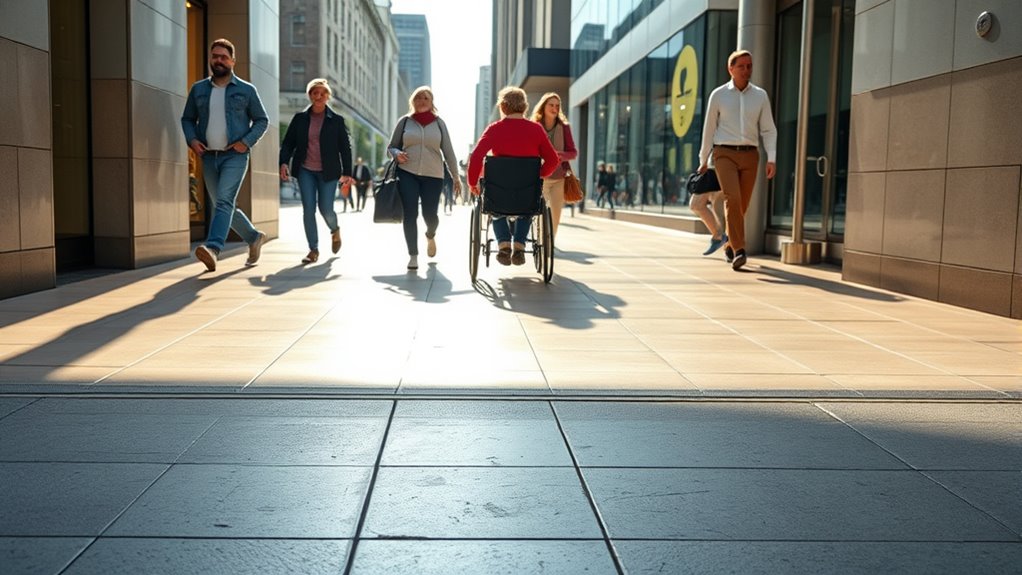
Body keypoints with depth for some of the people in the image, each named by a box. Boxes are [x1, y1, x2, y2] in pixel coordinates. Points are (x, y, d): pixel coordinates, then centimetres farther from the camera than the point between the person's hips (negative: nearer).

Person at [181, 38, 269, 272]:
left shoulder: (246, 90, 1)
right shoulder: (198, 89, 9)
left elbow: (262, 120, 5)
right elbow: (187, 118, 16)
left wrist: (247, 141, -9)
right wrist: (191, 139, -3)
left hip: (234, 156, -5)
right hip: (209, 156, 5)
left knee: (224, 201, -22)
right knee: (224, 206, 12)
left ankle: (213, 248, -36)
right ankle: (254, 237, 32)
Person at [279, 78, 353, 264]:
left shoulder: (336, 120, 1)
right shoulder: (300, 118, 5)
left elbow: (345, 147, 2)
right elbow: (288, 142, 6)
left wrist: (347, 172, -4)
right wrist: (284, 162, -10)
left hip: (328, 172, -1)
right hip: (305, 170, 2)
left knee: (325, 209, -4)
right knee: (308, 209, -5)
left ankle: (335, 231, 31)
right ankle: (313, 250, 2)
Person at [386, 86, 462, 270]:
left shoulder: (438, 123, 7)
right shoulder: (405, 121, 7)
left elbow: (448, 151, 8)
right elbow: (391, 146, 13)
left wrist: (455, 176, 6)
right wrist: (397, 154, -10)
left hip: (433, 175, 0)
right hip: (407, 174, 0)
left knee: (430, 215, -1)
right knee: (410, 214, -7)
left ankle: (430, 236, 35)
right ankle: (413, 255, 1)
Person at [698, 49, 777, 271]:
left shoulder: (760, 95, 8)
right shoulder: (718, 95, 4)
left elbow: (768, 130, 6)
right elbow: (709, 128, 10)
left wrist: (771, 159, -6)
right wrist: (703, 160, 12)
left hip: (750, 154, 3)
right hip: (725, 153, -2)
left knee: (742, 205, 6)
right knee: (732, 199, -20)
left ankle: (730, 245, 27)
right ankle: (739, 251, -25)